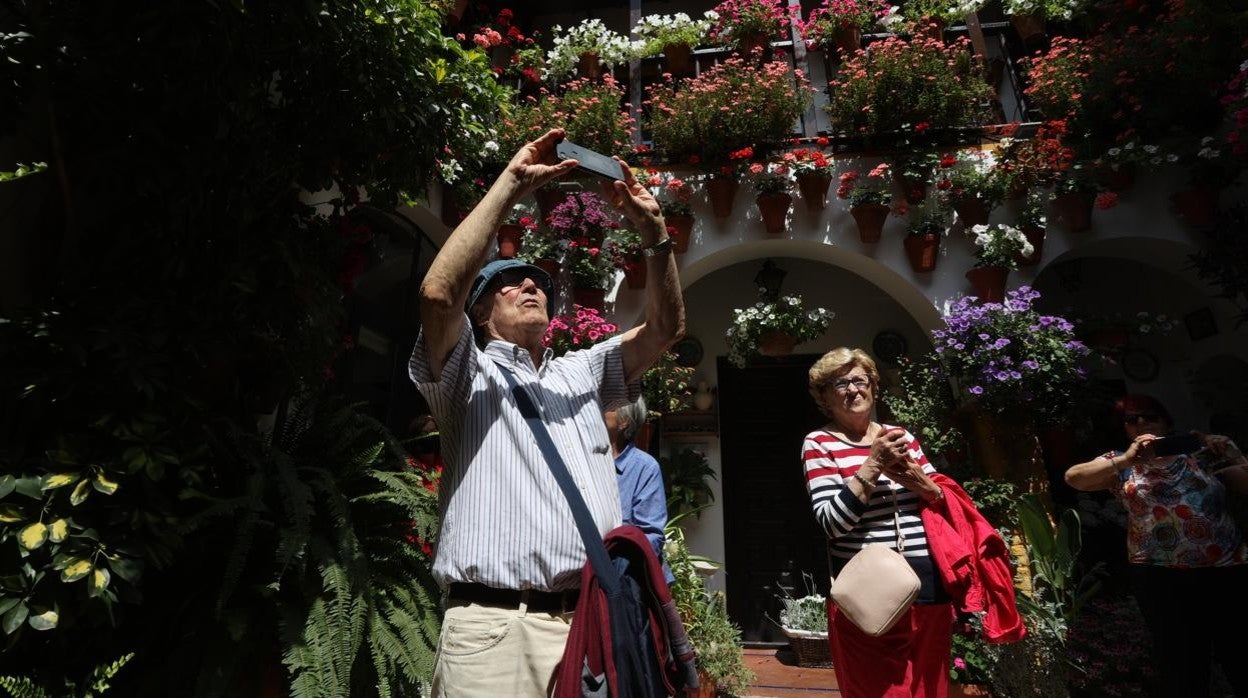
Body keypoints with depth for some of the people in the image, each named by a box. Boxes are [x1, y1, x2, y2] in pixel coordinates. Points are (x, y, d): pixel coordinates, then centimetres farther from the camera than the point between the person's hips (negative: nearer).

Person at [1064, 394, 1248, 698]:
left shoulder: (1202, 451, 6)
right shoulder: (1121, 463, 4)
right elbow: (1073, 477, -13)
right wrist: (1125, 459, -24)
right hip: (1161, 578, -1)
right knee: (1180, 666, 7)